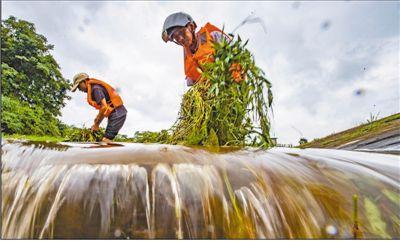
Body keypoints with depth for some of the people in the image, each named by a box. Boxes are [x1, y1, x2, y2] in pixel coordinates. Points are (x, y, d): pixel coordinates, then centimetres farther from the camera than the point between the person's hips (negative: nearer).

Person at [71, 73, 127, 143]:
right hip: (118, 113, 10)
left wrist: (96, 124, -11)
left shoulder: (95, 88, -11)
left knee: (106, 140, -12)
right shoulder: (95, 88, 20)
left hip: (117, 114, -10)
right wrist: (96, 123, 15)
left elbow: (104, 107, -22)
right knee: (107, 140, 10)